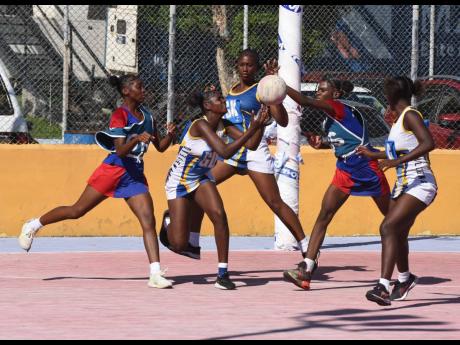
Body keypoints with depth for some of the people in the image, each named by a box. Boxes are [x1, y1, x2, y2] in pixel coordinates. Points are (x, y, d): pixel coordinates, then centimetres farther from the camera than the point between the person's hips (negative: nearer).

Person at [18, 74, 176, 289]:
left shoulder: (146, 115, 10)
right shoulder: (120, 116, -12)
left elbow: (160, 147, 13)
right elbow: (120, 150, -20)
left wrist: (170, 134, -7)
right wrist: (137, 139, -38)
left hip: (135, 176, 6)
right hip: (113, 170, -6)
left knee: (148, 221, -11)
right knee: (77, 211, 3)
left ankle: (155, 275, -16)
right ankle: (33, 226, 26)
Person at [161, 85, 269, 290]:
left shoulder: (222, 125, -8)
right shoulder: (201, 125, -29)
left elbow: (251, 144, -10)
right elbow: (225, 152, -40)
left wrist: (260, 123, -26)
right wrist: (252, 129, -42)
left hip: (201, 179, 6)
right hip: (179, 181, -6)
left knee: (219, 215, -22)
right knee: (179, 245, -7)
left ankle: (223, 273, -16)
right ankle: (169, 225, 31)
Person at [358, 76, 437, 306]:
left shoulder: (411, 116, -12)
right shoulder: (400, 119, 17)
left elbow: (428, 143, -28)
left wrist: (397, 161, -33)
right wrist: (374, 155, 46)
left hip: (420, 185, -10)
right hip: (403, 185, 10)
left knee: (388, 227, -24)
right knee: (397, 234, 19)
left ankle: (383, 287, -32)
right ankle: (404, 279, 43)